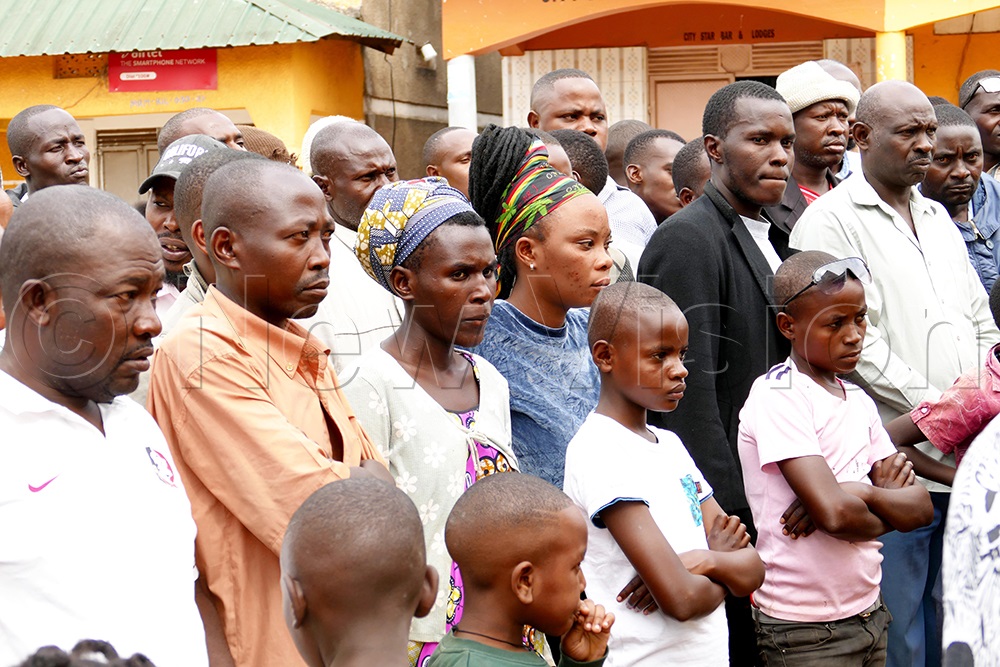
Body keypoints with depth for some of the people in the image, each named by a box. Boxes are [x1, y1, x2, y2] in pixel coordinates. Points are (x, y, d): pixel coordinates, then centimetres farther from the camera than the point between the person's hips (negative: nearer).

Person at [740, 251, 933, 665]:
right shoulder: (778, 397, -14)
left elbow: (920, 507, 4)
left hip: (869, 612, 7)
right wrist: (889, 513, -4)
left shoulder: (858, 401, 9)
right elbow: (835, 513, -24)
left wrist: (862, 493, -15)